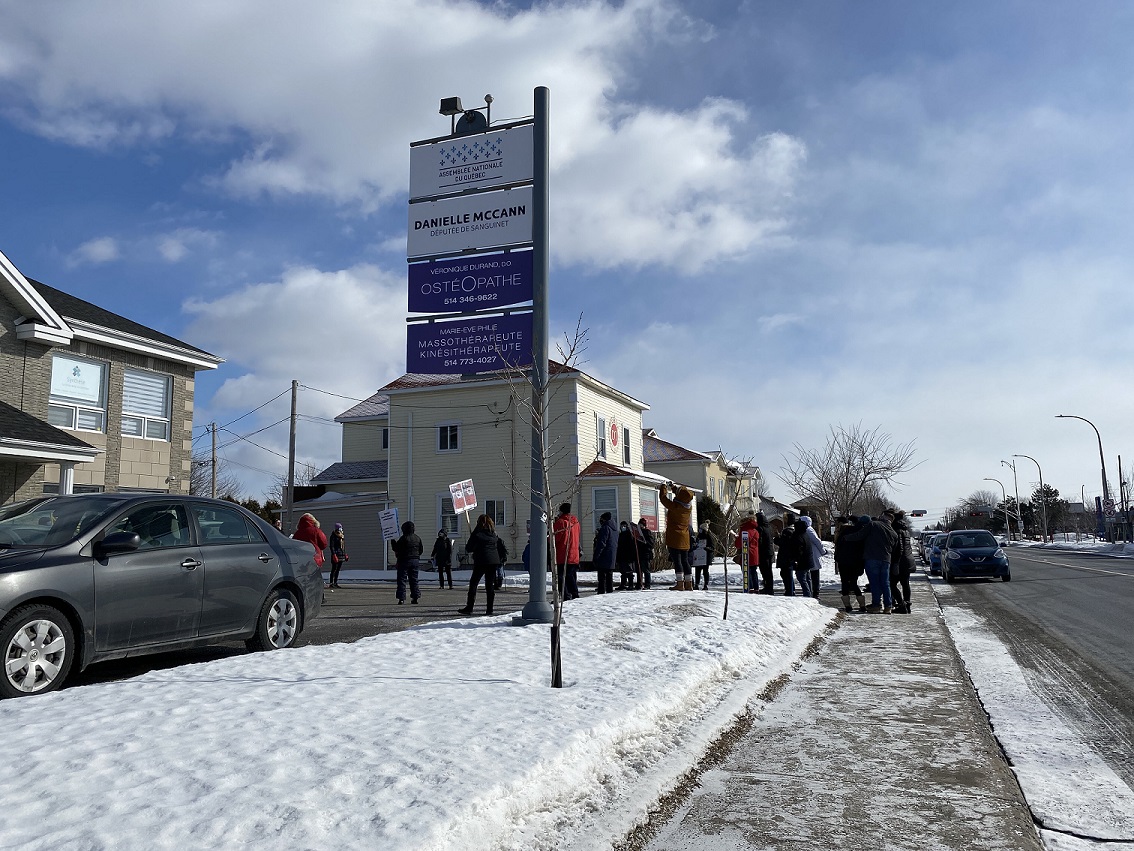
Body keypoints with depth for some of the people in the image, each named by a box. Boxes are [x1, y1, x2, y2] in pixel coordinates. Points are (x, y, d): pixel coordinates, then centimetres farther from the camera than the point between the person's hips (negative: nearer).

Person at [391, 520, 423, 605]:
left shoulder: (403, 538, -14)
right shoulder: (417, 538, 8)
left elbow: (397, 549, -11)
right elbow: (421, 550, 14)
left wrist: (393, 541, 2)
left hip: (404, 560, -6)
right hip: (415, 560, 6)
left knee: (402, 579, -1)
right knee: (414, 580, 13)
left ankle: (401, 598, -7)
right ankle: (415, 597, 11)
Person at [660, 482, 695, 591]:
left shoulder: (675, 507, -17)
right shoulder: (689, 506, 1)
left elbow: (664, 499, -4)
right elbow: (683, 498, 22)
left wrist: (663, 487, 14)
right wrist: (673, 487, 30)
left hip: (674, 538, -7)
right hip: (685, 539, 7)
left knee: (676, 560, -7)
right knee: (685, 560, 11)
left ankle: (680, 584, -11)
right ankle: (688, 584, 13)